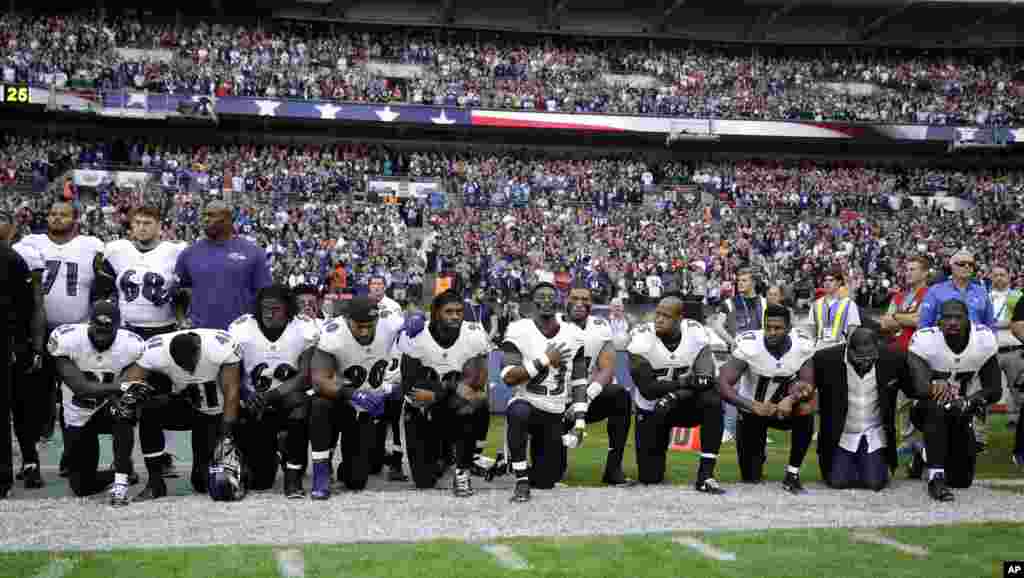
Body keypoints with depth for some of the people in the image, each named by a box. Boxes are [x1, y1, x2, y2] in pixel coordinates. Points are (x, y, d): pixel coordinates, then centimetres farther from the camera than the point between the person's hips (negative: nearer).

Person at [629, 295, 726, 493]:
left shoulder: (695, 334, -15)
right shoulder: (642, 338, -19)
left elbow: (706, 380, -23)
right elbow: (647, 388, -23)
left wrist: (674, 396, -36)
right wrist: (684, 382, -32)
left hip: (683, 404, 1)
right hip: (652, 410, -1)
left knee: (712, 402, -33)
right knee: (650, 477, -3)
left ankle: (705, 475, -25)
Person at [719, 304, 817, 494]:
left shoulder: (803, 344, -17)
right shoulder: (749, 345, -25)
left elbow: (808, 385, -20)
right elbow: (723, 384, -30)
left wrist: (790, 399, -42)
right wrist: (754, 406, -43)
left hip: (784, 408, 2)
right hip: (752, 410, -1)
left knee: (805, 409, -33)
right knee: (751, 478, -1)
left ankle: (792, 475, -17)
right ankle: (756, 455, 38)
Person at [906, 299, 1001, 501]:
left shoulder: (985, 339, -14)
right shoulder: (925, 339, -23)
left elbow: (995, 390, -12)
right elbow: (920, 385, -37)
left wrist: (968, 402, -32)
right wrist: (934, 387, -62)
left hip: (963, 412, 4)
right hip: (928, 410, -3)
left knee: (962, 480, 4)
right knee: (937, 407, -40)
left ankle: (927, 454, 37)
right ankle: (936, 478, -30)